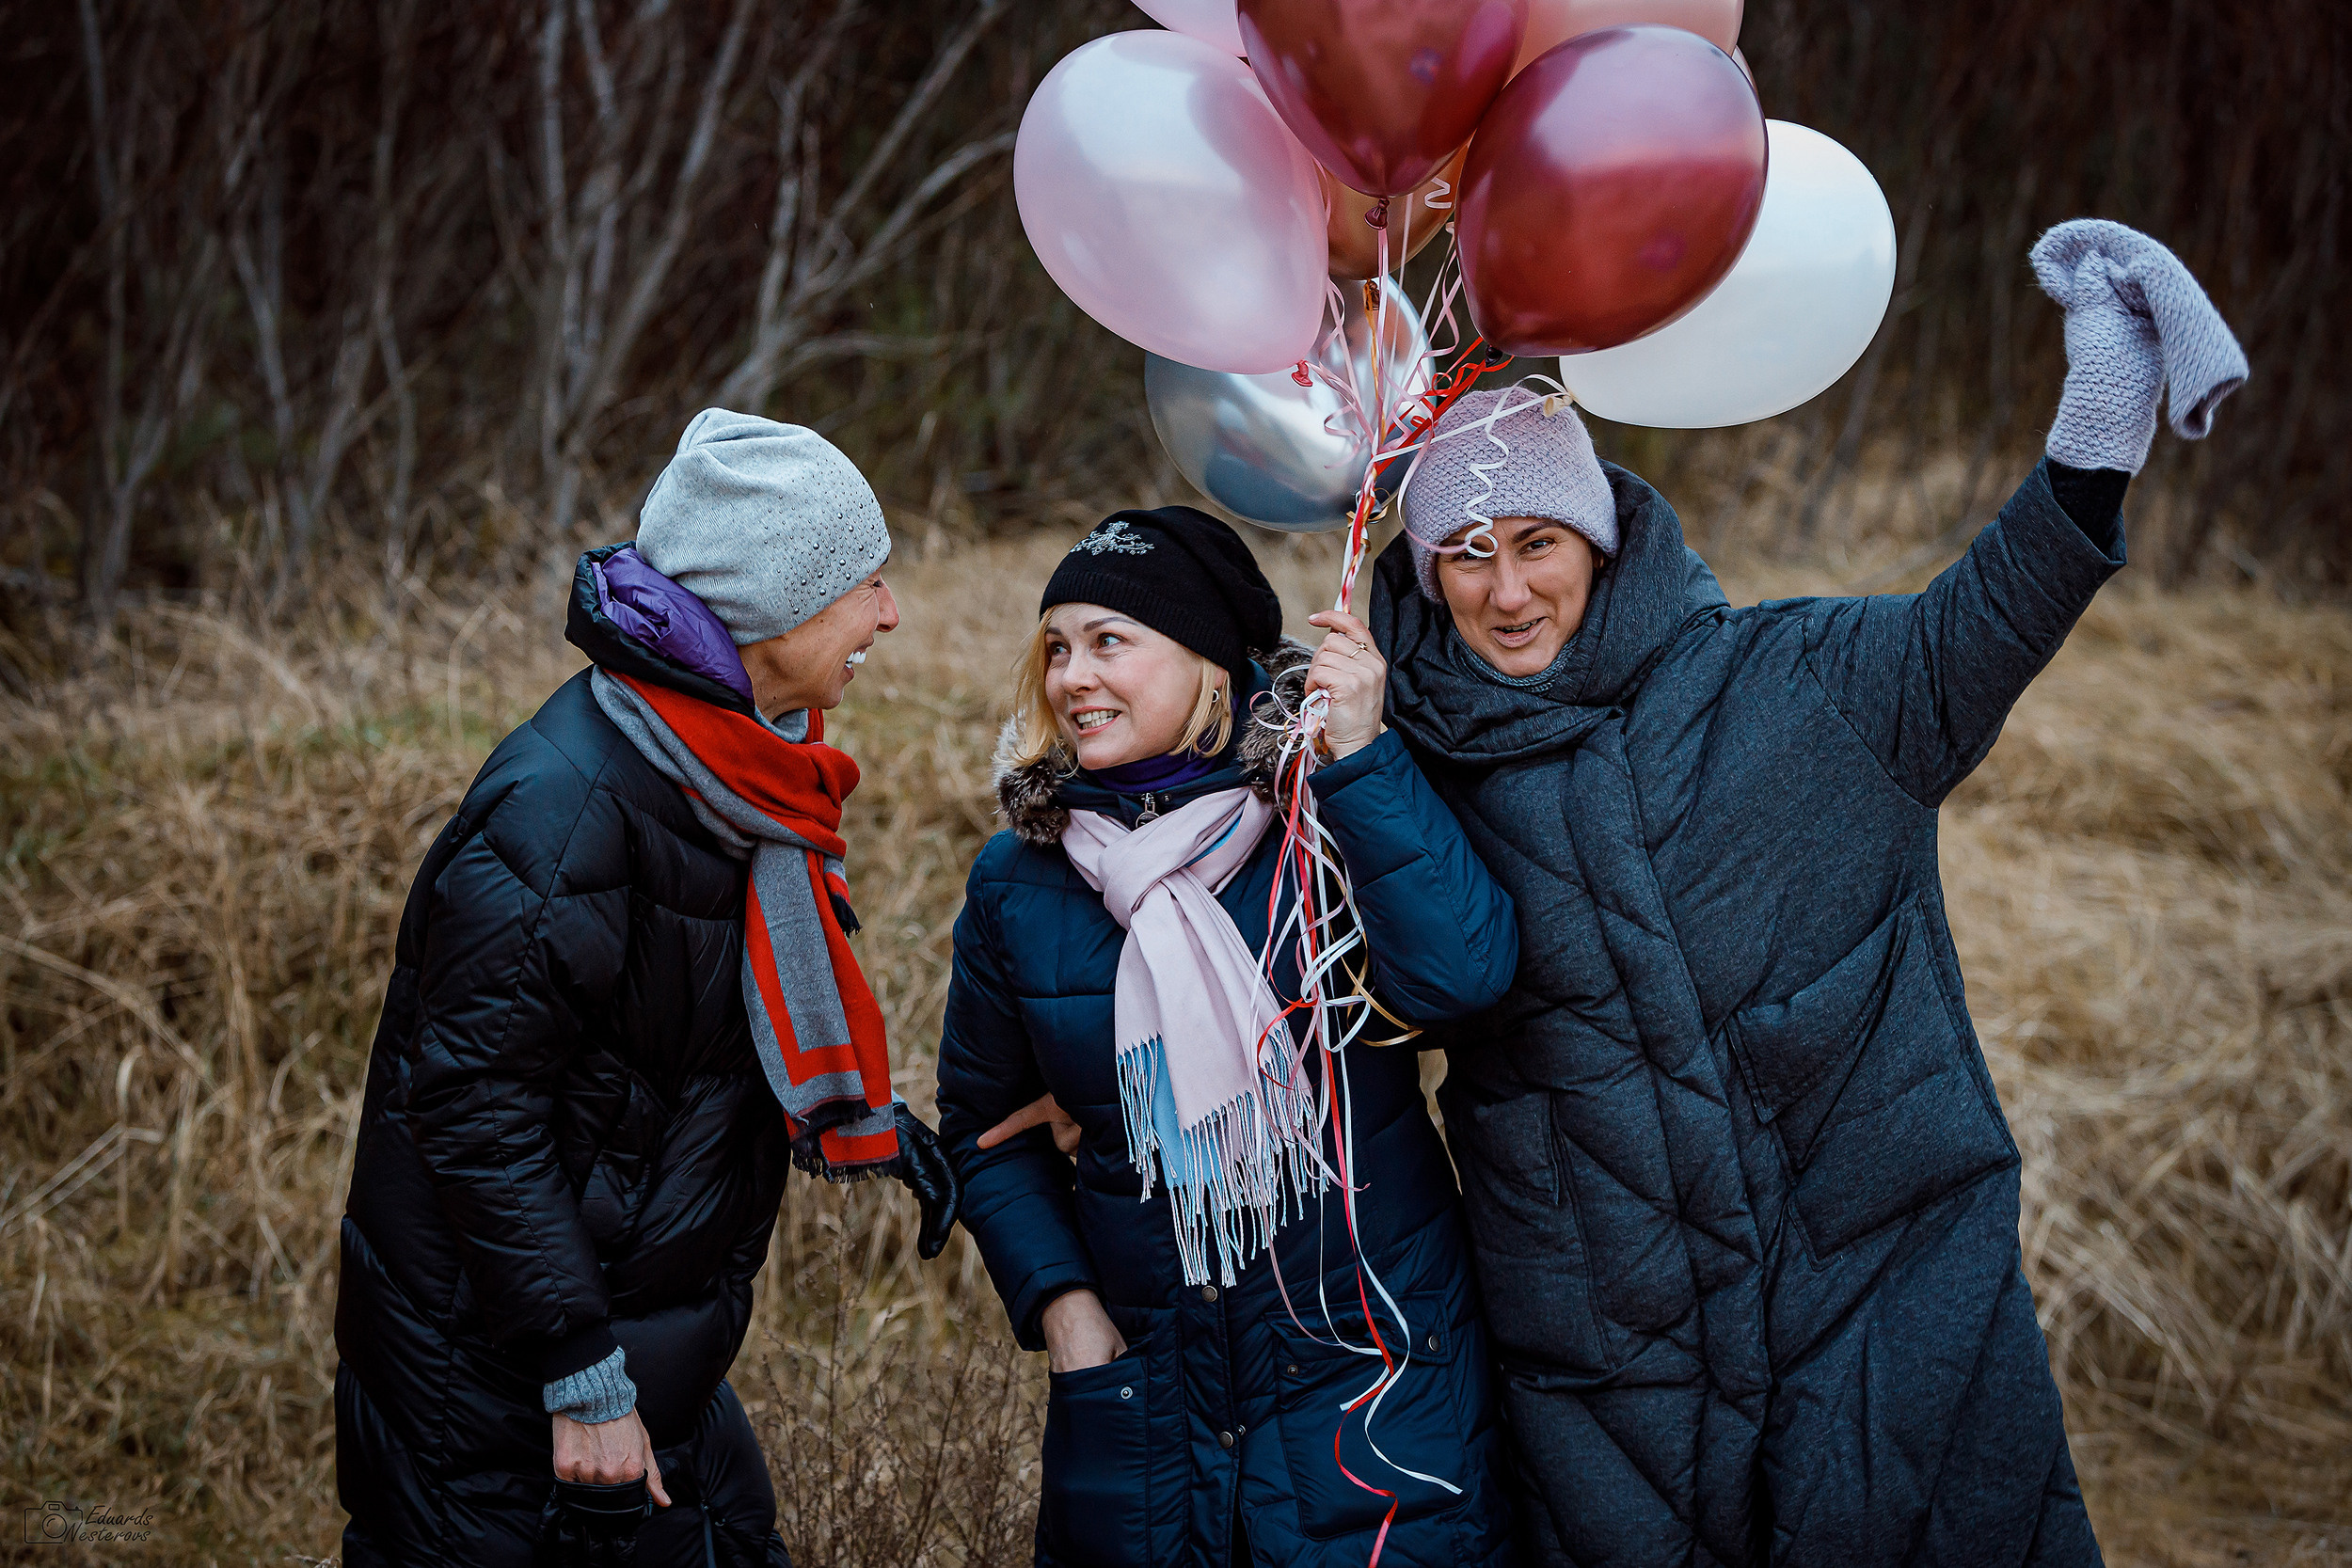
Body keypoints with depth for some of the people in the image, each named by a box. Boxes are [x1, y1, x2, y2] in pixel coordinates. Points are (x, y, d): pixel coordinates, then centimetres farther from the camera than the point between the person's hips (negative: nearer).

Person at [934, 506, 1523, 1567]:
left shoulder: (1327, 822, -7)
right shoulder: (1017, 884, 0)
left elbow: (1462, 973, -26)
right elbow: (986, 1123, 11)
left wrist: (1360, 756, -26)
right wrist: (1059, 1301, -3)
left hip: (1370, 1368, -2)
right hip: (1141, 1367, 3)